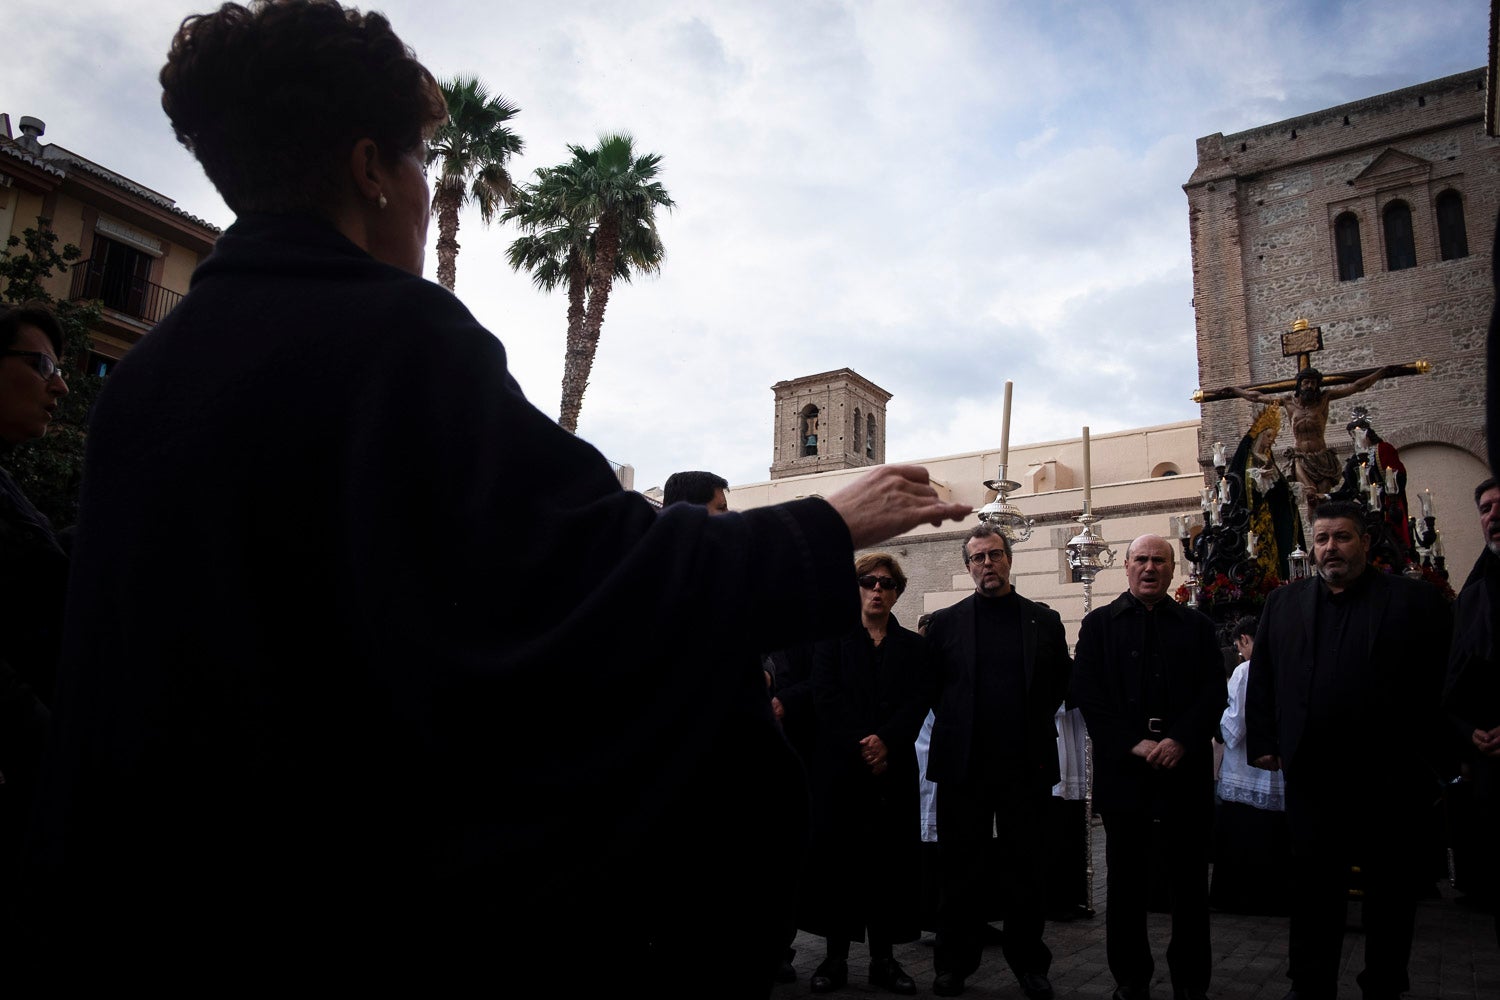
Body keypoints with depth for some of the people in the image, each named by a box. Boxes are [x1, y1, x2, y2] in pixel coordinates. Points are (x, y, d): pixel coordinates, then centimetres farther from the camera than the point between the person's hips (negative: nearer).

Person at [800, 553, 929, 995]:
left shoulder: (913, 645, 12)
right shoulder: (833, 638, 8)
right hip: (838, 766, -1)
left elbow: (918, 701, 0)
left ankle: (884, 957, 11)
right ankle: (835, 956, 9)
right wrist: (860, 749, -14)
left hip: (893, 768, 1)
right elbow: (826, 696, -3)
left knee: (891, 859, 1)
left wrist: (885, 741, -15)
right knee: (837, 857, 0)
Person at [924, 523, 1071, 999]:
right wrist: (955, 724, 1)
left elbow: (1062, 683, 12)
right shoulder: (945, 622, 3)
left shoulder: (1044, 621, 6)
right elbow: (929, 687, 7)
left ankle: (1029, 962, 24)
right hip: (963, 764, -1)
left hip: (1026, 764, 1)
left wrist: (1034, 722, 4)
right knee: (961, 870, 8)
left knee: (1026, 869, 10)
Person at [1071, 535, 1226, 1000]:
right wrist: (1134, 744, -11)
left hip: (1185, 769, 1)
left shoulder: (1197, 626, 11)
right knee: (1126, 880, 7)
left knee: (1190, 882, 7)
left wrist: (1180, 741, -12)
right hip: (1123, 770, -1)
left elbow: (1214, 692, 3)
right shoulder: (1098, 624, 7)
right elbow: (1087, 693, -1)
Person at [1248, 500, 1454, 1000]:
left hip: (1394, 777, -2)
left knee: (1391, 889, 11)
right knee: (1312, 885, 9)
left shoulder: (1417, 600, -1)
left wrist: (1437, 762, -8)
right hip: (1312, 776, 2)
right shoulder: (1284, 602, 8)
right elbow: (1262, 677, 8)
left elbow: (1445, 685, -5)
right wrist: (1265, 744, 2)